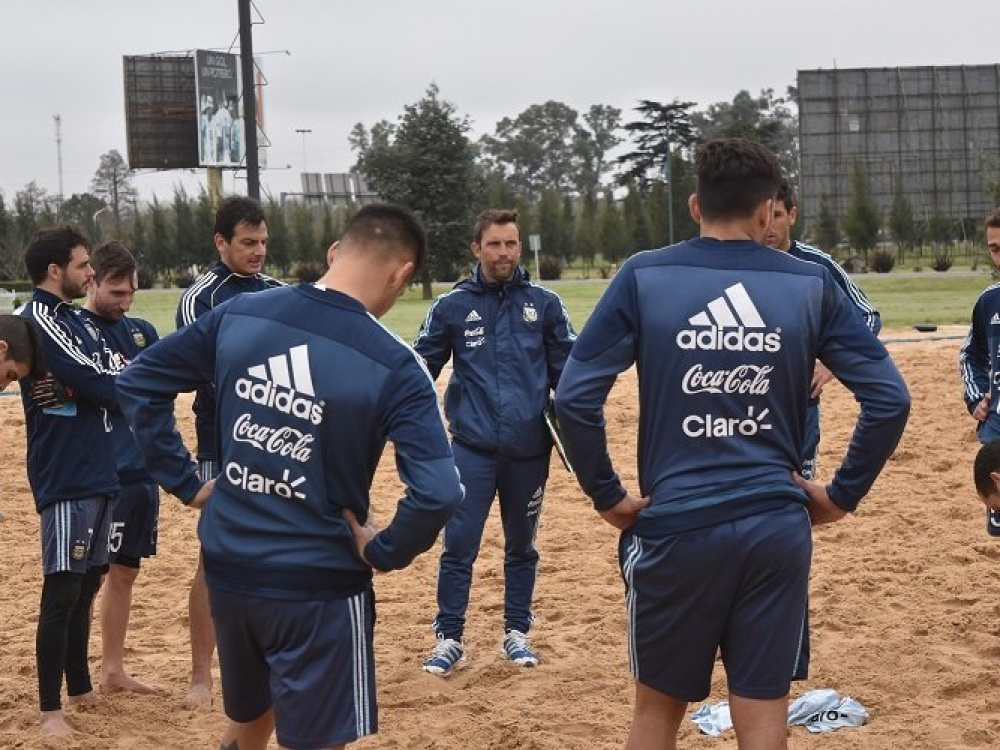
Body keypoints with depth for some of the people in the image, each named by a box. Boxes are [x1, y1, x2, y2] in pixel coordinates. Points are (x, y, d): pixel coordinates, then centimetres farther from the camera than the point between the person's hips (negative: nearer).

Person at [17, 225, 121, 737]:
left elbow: (97, 379, 9)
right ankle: (50, 710, 1)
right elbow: (100, 388, -19)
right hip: (66, 479, -9)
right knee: (62, 593, -5)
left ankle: (80, 687, 28)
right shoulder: (39, 320, -14)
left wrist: (120, 381, -14)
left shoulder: (70, 318, 16)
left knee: (85, 586, 16)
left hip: (94, 473, 9)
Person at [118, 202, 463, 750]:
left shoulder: (239, 314, -1)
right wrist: (382, 552, -8)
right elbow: (437, 493, -25)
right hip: (317, 586, -5)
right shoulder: (393, 366, -15)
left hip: (228, 567, 5)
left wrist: (183, 481, 9)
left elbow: (138, 382, 7)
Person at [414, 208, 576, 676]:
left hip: (529, 449, 1)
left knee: (522, 546, 13)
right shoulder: (452, 306, 2)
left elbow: (568, 370, 7)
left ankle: (516, 633, 27)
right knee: (458, 545, -3)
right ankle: (449, 639, 8)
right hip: (472, 448, -1)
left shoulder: (544, 304, 4)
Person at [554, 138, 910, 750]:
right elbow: (889, 398, -2)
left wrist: (607, 495, 2)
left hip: (676, 525, -1)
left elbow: (575, 397, -8)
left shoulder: (644, 276, -1)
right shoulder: (811, 285, 2)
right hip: (778, 529, 1)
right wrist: (844, 494, 6)